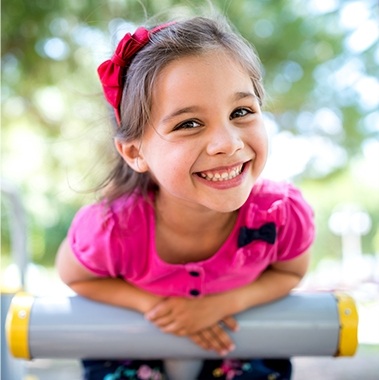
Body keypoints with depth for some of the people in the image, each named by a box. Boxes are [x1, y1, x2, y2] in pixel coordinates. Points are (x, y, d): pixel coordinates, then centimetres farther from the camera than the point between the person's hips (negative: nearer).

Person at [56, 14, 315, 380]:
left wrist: (224, 302, -27)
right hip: (130, 337, -1)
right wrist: (154, 304, -27)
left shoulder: (284, 213, -33)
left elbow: (289, 272, -10)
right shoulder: (110, 228, -37)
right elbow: (74, 277, -14)